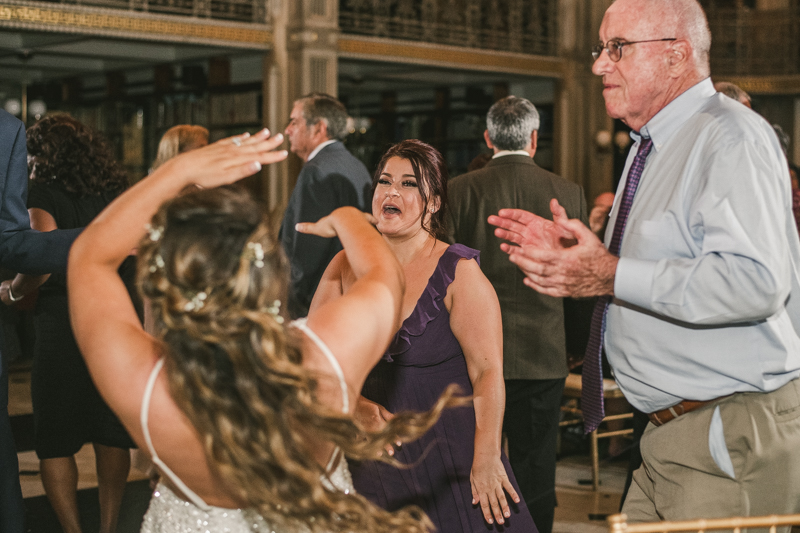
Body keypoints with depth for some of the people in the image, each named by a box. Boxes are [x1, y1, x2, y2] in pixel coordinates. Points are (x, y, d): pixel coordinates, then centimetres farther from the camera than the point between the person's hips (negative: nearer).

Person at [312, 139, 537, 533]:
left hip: (444, 456, -3)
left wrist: (486, 458, -20)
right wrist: (353, 404, -12)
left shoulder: (458, 273, -9)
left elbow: (488, 372, -14)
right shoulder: (345, 266, 3)